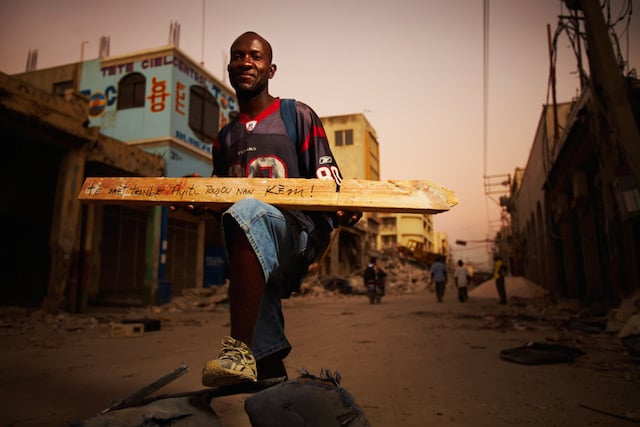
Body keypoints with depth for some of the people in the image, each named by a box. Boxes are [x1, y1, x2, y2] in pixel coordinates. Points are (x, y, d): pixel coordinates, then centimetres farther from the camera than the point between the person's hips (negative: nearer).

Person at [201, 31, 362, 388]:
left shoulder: (298, 116, 8)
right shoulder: (225, 138, 23)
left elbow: (327, 180, 1)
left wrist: (342, 212, -20)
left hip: (300, 232, -6)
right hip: (256, 252, 6)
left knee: (248, 213, -39)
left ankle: (240, 348, -40)